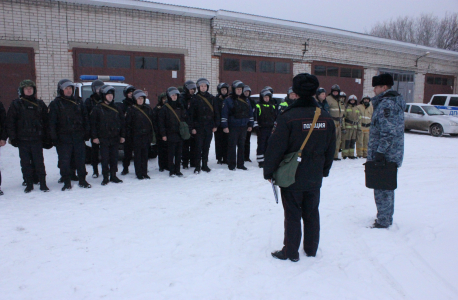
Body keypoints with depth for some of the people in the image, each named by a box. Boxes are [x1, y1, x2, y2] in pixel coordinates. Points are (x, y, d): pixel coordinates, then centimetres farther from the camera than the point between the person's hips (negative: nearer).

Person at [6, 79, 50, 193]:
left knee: (39, 162, 0)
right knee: (25, 163, 5)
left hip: (37, 139, 0)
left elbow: (46, 121, 11)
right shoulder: (16, 104, 4)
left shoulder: (40, 104, 9)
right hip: (22, 140, 0)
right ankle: (29, 184, 15)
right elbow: (10, 122, 3)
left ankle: (43, 183, 6)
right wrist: (13, 137, -4)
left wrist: (46, 136, 4)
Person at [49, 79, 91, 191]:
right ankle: (67, 183, 10)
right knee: (65, 161, 0)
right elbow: (52, 123, -2)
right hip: (63, 138, -2)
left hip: (79, 137, 3)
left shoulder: (78, 102, 13)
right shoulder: (55, 104, 2)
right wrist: (54, 138, -9)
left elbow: (85, 118, 14)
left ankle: (82, 180, 17)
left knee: (81, 160, 6)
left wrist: (87, 132, 6)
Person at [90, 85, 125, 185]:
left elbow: (122, 122, 12)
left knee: (114, 158, 8)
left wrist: (122, 135, 7)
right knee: (105, 159, 0)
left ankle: (113, 176, 18)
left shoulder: (116, 108, 9)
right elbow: (93, 123, -2)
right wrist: (94, 136, -7)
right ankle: (105, 177, 9)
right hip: (103, 138, -3)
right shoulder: (97, 108, -1)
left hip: (115, 138, 3)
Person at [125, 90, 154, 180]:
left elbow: (152, 122, 14)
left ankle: (144, 173, 17)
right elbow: (128, 124, -4)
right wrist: (128, 135, -9)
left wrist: (151, 134, 8)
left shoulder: (148, 108, 10)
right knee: (137, 155, 2)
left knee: (145, 155, 9)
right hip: (136, 136, -4)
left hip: (146, 135, 4)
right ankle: (139, 174, 9)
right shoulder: (131, 109, -3)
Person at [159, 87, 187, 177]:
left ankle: (177, 170, 15)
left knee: (179, 153, 7)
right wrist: (163, 134, -9)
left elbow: (185, 119, 16)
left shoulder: (181, 106, 12)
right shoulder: (165, 108, -2)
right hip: (171, 134, -4)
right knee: (171, 153, 1)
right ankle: (171, 171, 9)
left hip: (180, 133, 4)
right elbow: (161, 122, -4)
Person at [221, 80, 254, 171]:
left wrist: (250, 124, 15)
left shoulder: (246, 100, 14)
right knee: (232, 145, -4)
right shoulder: (228, 100, -2)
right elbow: (224, 114, -6)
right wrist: (225, 126, -12)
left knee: (242, 145, 8)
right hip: (233, 127, -5)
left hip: (243, 127, 5)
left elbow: (250, 113, 19)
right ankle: (231, 164, 4)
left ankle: (240, 164, 15)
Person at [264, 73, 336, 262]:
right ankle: (311, 250, 30)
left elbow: (275, 148, -16)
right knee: (312, 214, 17)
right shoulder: (326, 118, 0)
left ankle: (291, 252, 17)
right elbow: (330, 149, 9)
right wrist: (324, 170, 22)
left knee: (292, 215, 6)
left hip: (291, 177, -4)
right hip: (315, 178, 5)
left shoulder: (288, 117, -17)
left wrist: (268, 172, -4)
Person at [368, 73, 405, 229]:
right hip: (393, 155, 11)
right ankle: (387, 217, 32)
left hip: (385, 155, -11)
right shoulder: (396, 102, 16)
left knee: (381, 188, -2)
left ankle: (383, 221, 6)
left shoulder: (386, 104, -18)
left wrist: (380, 152, -24)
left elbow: (388, 132, -25)